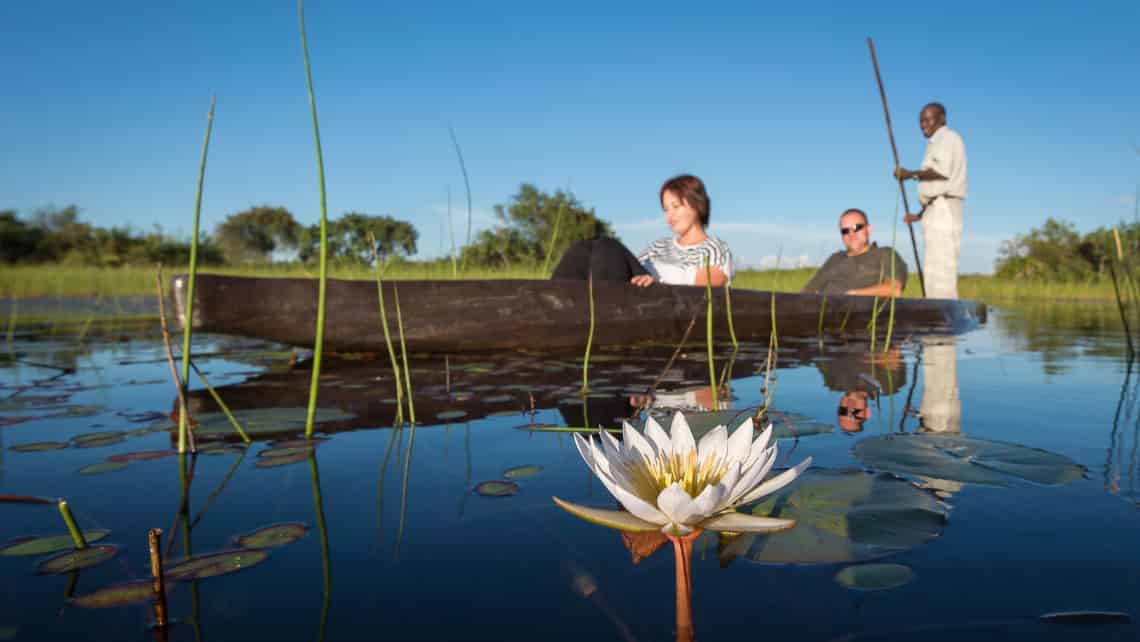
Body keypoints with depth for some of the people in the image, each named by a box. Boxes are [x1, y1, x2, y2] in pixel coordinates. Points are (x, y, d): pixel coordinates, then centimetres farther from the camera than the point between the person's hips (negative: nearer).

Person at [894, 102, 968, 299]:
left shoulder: (949, 138, -2)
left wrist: (911, 174, -10)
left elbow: (942, 172, -20)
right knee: (933, 270, 8)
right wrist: (920, 215, 21)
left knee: (941, 268, -15)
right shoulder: (935, 144, 26)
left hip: (944, 209, -10)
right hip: (934, 210, 10)